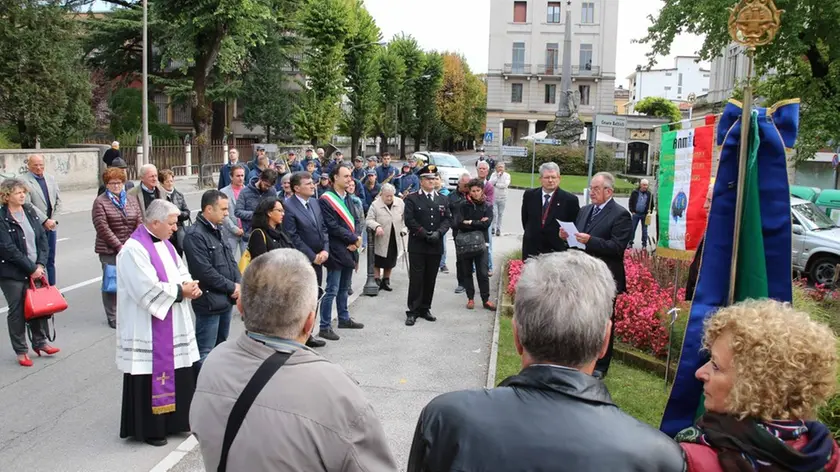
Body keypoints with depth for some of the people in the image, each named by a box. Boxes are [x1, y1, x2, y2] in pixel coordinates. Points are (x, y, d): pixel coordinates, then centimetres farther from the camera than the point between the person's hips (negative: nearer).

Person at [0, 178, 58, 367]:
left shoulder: (30, 211, 6)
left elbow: (43, 238, 5)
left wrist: (40, 264, -6)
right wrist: (31, 268, -14)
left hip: (36, 270, 5)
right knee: (17, 311, 4)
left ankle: (40, 342, 28)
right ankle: (21, 351, 16)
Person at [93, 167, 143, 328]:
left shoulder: (132, 201, 13)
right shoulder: (100, 202, -1)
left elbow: (140, 224, 8)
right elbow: (102, 228, -10)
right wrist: (119, 246, -14)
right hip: (109, 251, -4)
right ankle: (113, 317, 11)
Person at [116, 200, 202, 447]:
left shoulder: (164, 244, 10)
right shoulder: (134, 249, -19)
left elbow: (181, 272, 15)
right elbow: (149, 290, -25)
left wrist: (188, 286, -7)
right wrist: (181, 291, -15)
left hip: (173, 325, 9)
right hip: (149, 329, -9)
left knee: (177, 373, 14)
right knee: (151, 375, 1)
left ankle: (173, 419, 28)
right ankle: (148, 428, 15)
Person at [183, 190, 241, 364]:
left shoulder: (218, 231, 13)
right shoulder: (195, 235, -16)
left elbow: (230, 260, 17)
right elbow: (205, 271, -22)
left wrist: (239, 284, -1)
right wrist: (232, 287, -13)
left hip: (226, 300, 9)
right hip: (210, 302, -9)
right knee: (205, 352, -1)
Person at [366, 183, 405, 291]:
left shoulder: (400, 202, -1)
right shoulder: (375, 205, -13)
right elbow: (369, 220, -15)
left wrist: (403, 229, 6)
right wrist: (377, 226, -32)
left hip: (394, 240, 4)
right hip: (381, 239, -4)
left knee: (390, 262, 15)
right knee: (378, 262, 7)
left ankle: (386, 281, 29)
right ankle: (377, 281, 19)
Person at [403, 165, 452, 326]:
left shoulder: (442, 200, 14)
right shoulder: (412, 199, 0)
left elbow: (448, 219, 6)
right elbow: (409, 220, -8)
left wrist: (438, 232, -11)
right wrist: (424, 234, -15)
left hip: (436, 246, 4)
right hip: (417, 246, -4)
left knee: (430, 280, 9)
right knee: (416, 279, -2)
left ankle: (425, 309, 20)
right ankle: (413, 311, 4)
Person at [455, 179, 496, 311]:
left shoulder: (487, 206, 2)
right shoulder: (463, 206, 0)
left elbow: (486, 224, -11)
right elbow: (458, 223, -12)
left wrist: (470, 223, -10)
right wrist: (478, 223, -11)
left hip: (481, 242, -1)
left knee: (483, 273, -3)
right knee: (467, 272, 8)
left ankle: (486, 299, 6)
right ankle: (470, 298, 19)